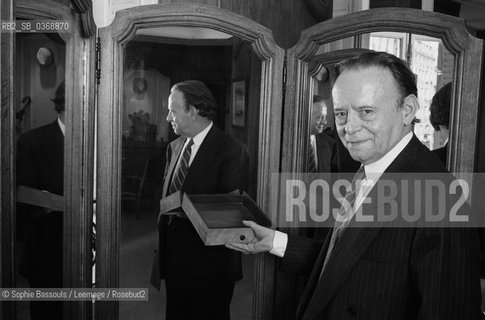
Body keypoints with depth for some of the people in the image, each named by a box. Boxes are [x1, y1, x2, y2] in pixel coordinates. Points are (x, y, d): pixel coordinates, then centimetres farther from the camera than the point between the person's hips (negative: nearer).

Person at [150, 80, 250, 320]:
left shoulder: (232, 151, -14)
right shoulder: (174, 148, 8)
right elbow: (166, 198, 13)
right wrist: (162, 244, 3)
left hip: (209, 265, -6)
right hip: (174, 261, 6)